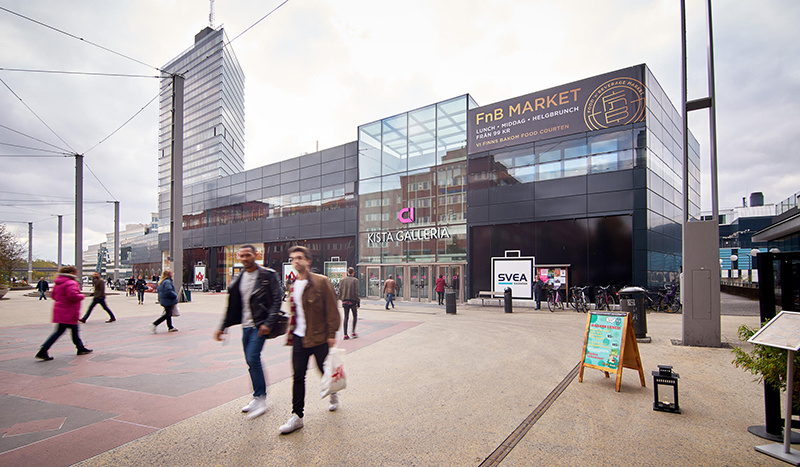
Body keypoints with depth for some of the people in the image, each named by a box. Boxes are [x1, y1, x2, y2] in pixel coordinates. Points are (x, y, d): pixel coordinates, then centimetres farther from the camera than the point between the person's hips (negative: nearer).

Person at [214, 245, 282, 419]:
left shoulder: (268, 275, -7)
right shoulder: (238, 279, 12)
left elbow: (276, 300, -11)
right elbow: (232, 306, 17)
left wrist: (269, 323, -20)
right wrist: (223, 327, 14)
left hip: (260, 325, -6)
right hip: (246, 326, 6)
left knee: (253, 358, -15)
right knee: (251, 361, 10)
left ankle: (261, 400, -2)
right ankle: (258, 397, 23)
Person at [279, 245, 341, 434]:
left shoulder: (321, 282, -10)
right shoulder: (293, 286, 9)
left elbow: (332, 309, -11)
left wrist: (331, 333, -14)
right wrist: (290, 335, 18)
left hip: (319, 337, -4)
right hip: (299, 338, 5)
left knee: (325, 371, 11)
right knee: (298, 376, 2)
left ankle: (333, 394, 41)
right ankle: (297, 416, 11)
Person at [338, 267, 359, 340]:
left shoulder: (342, 280, 3)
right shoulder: (355, 280, -8)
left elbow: (340, 291, 4)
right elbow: (356, 292, -11)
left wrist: (342, 299, 13)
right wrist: (358, 302, -5)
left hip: (345, 300, 3)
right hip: (353, 301, -3)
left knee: (346, 317, 7)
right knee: (355, 316, 14)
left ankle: (345, 335, 5)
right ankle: (353, 332, 10)